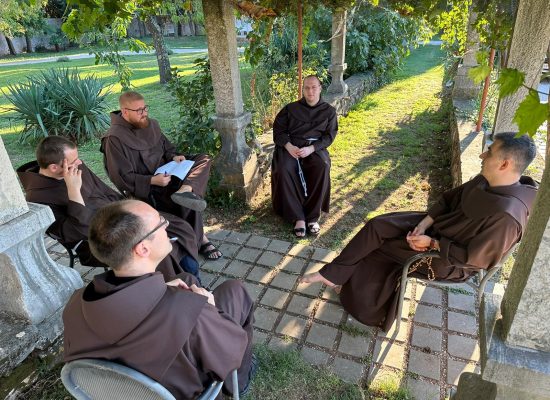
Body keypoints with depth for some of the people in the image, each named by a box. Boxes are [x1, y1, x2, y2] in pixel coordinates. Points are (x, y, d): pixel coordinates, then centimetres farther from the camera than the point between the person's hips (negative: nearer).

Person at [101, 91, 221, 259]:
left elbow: (167, 147, 20)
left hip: (166, 173, 8)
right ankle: (200, 239, -10)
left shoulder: (151, 124, 7)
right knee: (189, 204, -30)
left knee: (204, 159, -13)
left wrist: (174, 156, -4)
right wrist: (153, 181, -28)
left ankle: (184, 191, -39)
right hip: (146, 188, -8)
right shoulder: (114, 139, -14)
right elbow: (123, 179, -17)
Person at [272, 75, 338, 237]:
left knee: (323, 166, -35)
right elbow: (278, 130, 8)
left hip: (315, 148, 0)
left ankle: (312, 217, -25)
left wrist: (311, 148, -16)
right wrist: (289, 146, -13)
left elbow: (329, 135, 3)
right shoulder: (290, 108, 13)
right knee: (283, 170, -33)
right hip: (290, 146, 1)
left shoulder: (329, 111, 11)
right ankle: (298, 217, -27)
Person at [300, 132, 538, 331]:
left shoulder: (505, 216, -34)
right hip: (439, 225, 7)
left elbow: (474, 257, -27)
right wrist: (426, 222, -11)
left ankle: (336, 274, 20)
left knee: (380, 247, -6)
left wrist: (432, 243, -20)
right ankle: (334, 274, 9)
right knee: (377, 226, -3)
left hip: (449, 262, -7)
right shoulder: (488, 181, -10)